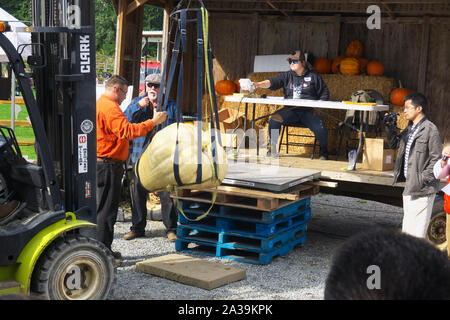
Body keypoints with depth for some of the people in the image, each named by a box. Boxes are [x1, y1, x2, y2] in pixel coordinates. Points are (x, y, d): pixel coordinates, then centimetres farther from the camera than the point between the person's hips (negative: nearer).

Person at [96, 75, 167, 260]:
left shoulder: (99, 104, 18)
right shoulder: (110, 107, -16)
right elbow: (128, 131, -25)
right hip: (108, 165, -11)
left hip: (100, 163, 11)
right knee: (106, 209, -5)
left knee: (103, 208, 15)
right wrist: (153, 122, -21)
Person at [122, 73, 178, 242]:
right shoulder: (137, 102, 10)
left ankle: (171, 229, 7)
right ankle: (137, 228, 19)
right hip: (141, 157, 1)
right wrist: (138, 106, -21)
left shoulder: (170, 106, 9)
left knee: (167, 194, -3)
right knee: (138, 192, 6)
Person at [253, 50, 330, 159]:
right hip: (290, 110, 2)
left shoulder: (313, 76, 9)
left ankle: (323, 149, 7)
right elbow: (272, 82, -3)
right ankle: (273, 148, -4)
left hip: (309, 111, -2)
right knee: (274, 120, -23)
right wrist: (259, 84, -22)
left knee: (320, 129, -26)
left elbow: (324, 93, 12)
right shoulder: (287, 76, 12)